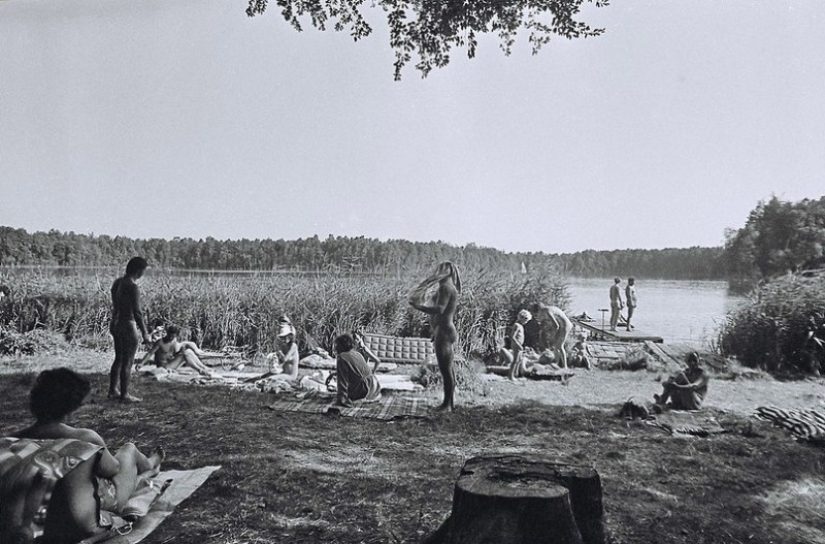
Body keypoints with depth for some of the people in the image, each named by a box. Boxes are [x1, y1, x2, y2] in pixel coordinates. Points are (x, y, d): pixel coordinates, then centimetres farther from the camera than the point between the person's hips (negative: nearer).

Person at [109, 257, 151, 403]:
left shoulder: (117, 282, 6)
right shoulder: (133, 287, -21)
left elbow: (115, 306, 15)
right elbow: (137, 312, -22)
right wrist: (145, 333, -17)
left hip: (116, 324, 9)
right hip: (129, 326, -9)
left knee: (119, 358, 20)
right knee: (128, 362, 2)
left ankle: (113, 391, 28)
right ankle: (124, 395, 10)